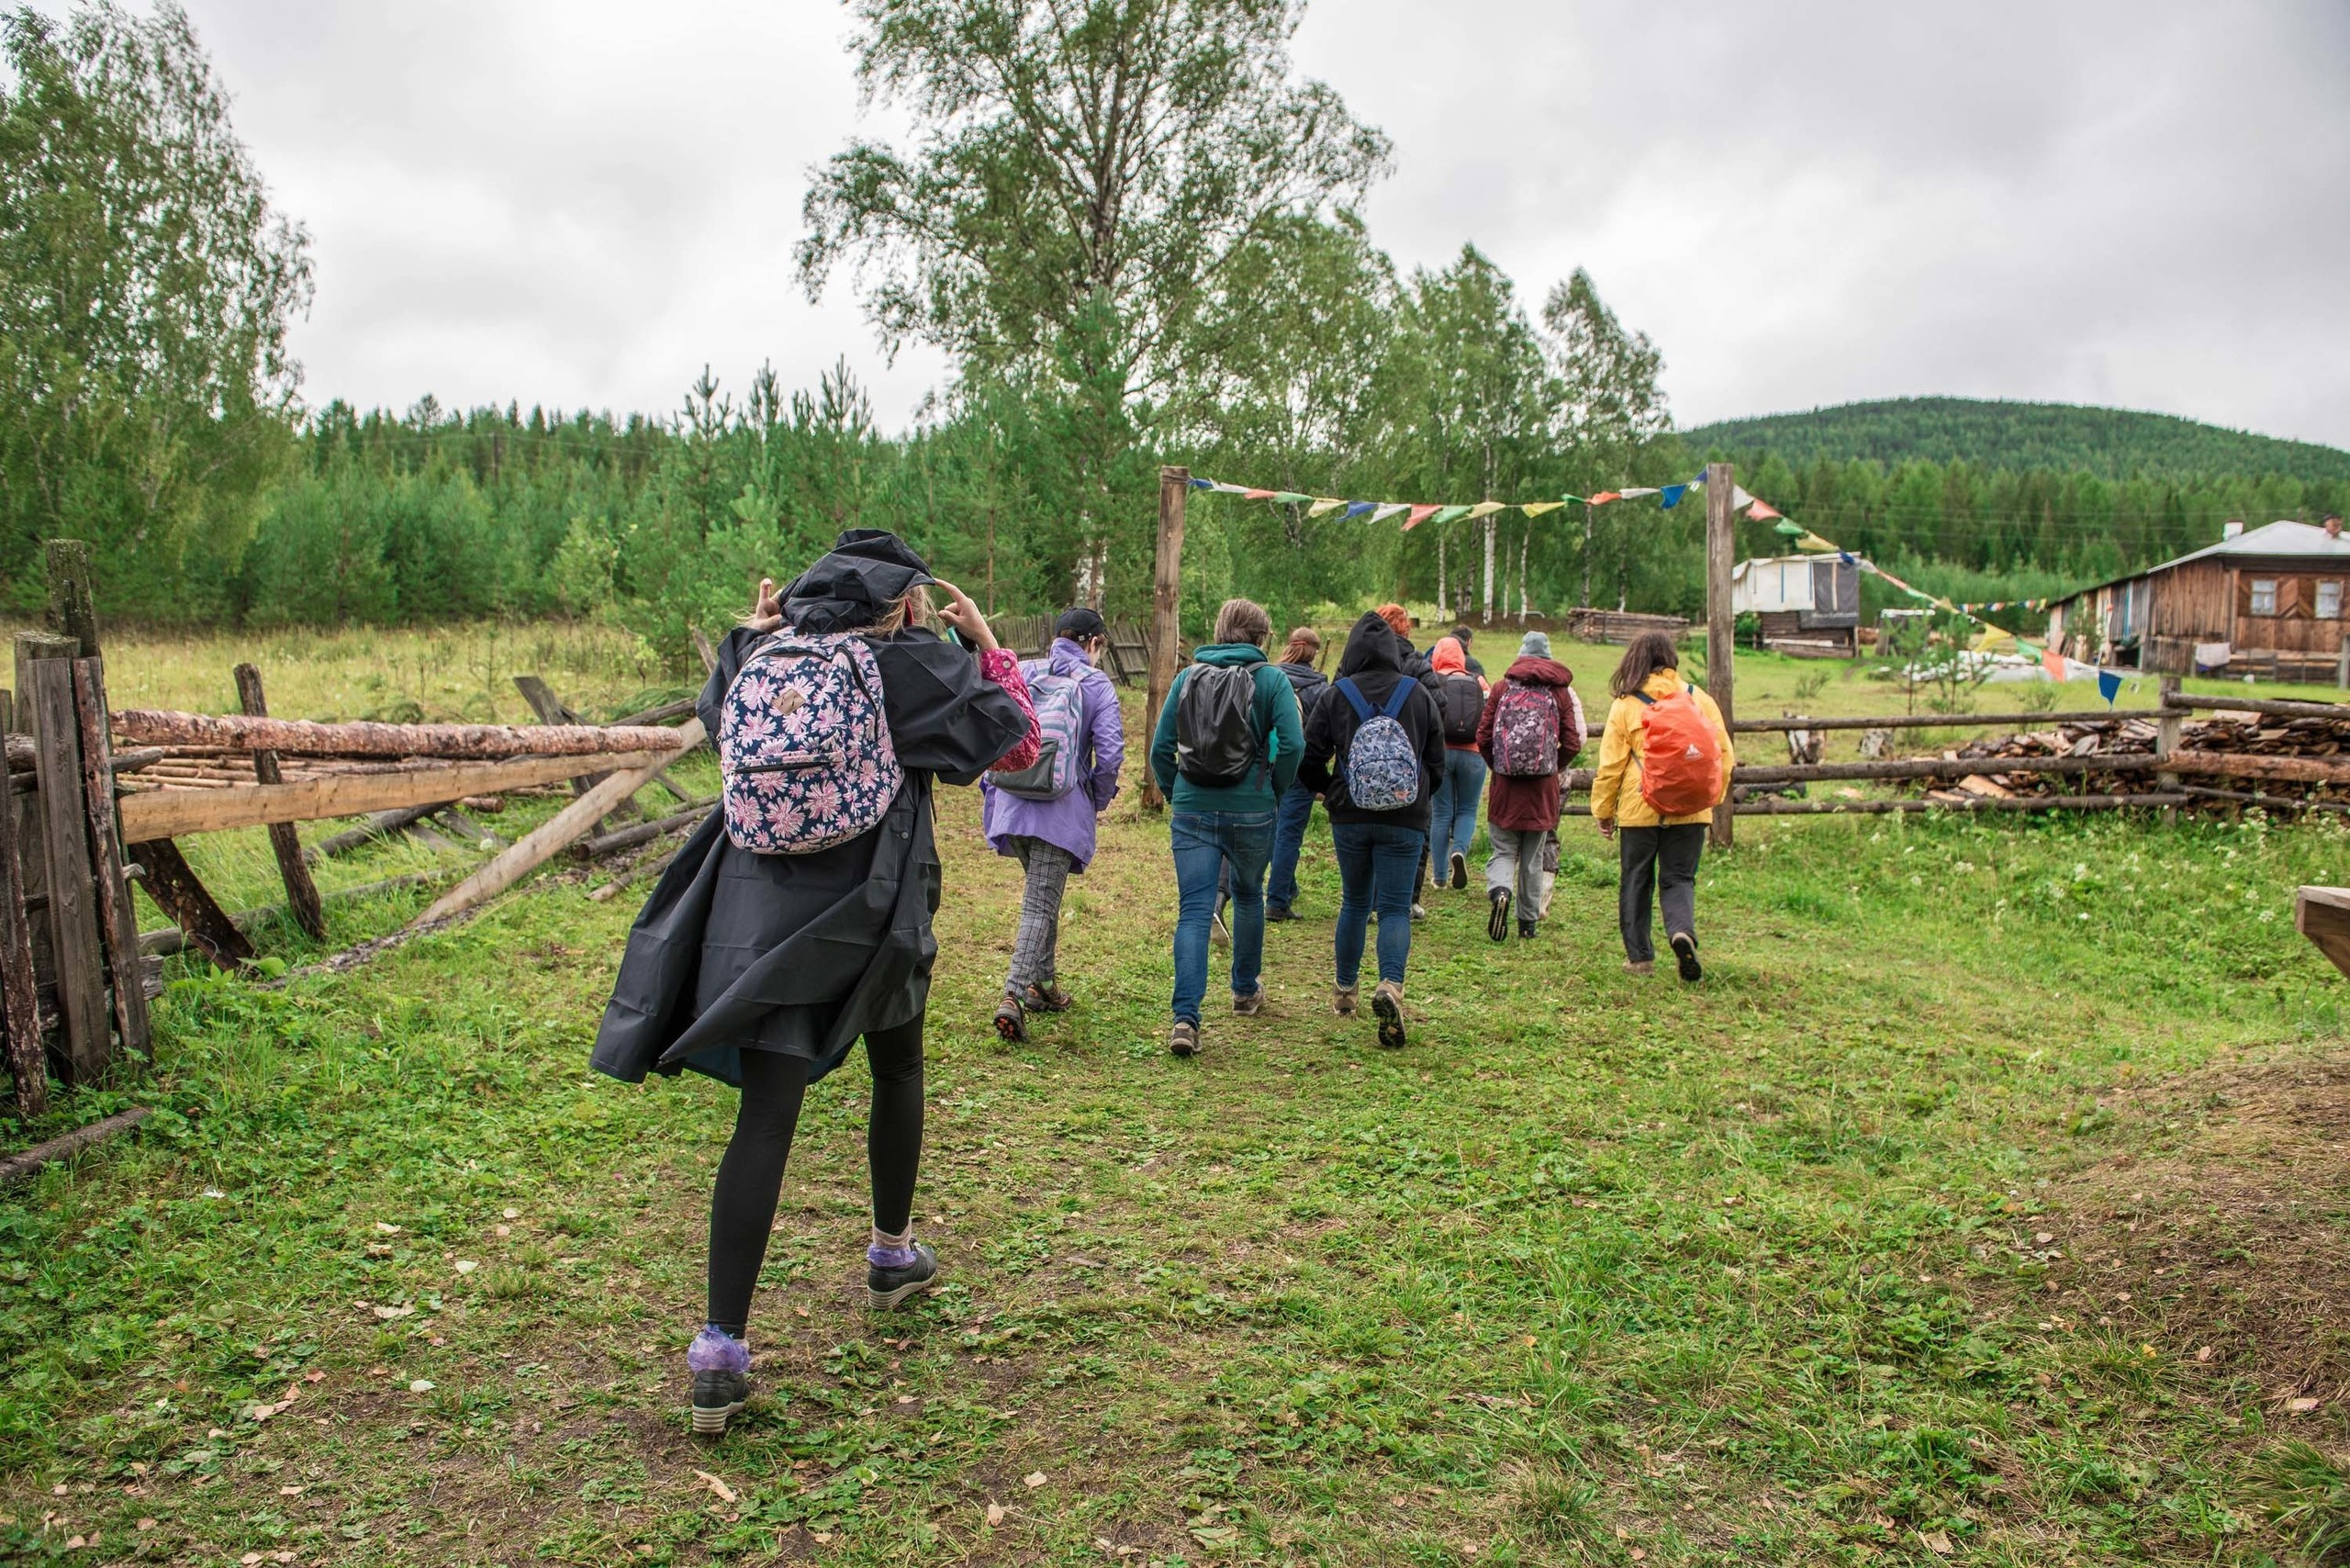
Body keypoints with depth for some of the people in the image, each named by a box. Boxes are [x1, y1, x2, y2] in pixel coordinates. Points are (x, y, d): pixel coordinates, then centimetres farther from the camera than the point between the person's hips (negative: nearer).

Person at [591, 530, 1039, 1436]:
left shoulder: (763, 659, 6)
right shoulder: (916, 666, -4)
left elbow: (720, 720, 27)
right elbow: (1019, 742, 5)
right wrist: (985, 643, 12)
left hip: (758, 915, 2)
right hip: (869, 921, -2)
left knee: (765, 1121, -1)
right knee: (898, 1070, 25)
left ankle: (721, 1349, -5)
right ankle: (893, 1255, 41)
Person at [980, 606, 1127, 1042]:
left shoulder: (1020, 674, 10)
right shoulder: (1096, 684, -1)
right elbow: (1110, 753, -8)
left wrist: (990, 790, 17)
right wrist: (1099, 801, 8)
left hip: (1011, 805, 5)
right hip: (1062, 810, -5)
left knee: (1042, 894, 23)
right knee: (1040, 904, -2)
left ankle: (1042, 982, 29)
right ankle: (1013, 996, -14)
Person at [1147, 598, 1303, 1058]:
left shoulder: (1188, 676, 5)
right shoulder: (1270, 679, -3)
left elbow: (1161, 748, 3)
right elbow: (1292, 744, -14)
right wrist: (1275, 790, 1)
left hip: (1192, 812, 1)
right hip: (1250, 811, -1)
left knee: (1193, 911, -2)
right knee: (1248, 894, 23)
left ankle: (1185, 1018, -15)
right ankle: (1246, 990, 40)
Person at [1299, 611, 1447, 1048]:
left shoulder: (1337, 695, -4)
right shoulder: (1418, 694, -1)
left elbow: (1309, 760, -3)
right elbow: (1437, 763, 4)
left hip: (1349, 819, 1)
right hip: (1405, 822, -1)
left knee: (1354, 904, 18)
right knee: (1396, 908, 2)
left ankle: (1345, 991, 30)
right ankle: (1391, 986, -22)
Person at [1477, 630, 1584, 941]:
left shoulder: (1503, 687, 3)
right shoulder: (1561, 692, 3)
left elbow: (1483, 737, 1)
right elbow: (1572, 743, 0)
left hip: (1505, 785, -1)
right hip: (1543, 787, 1)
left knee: (1503, 849, 7)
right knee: (1533, 857, 11)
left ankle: (1500, 891, -22)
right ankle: (1528, 921, 15)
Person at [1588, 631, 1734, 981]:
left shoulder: (1626, 704, -3)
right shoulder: (1700, 700, 4)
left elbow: (1610, 764, -2)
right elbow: (1724, 755, 7)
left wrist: (1603, 811, 8)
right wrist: (1713, 797, 21)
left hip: (1639, 809, -2)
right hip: (1689, 810, 2)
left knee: (1636, 881, 12)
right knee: (1679, 878, 9)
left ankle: (1639, 956, 15)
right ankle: (1683, 931, -18)